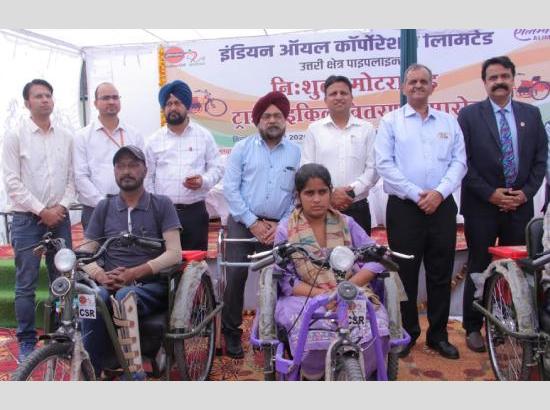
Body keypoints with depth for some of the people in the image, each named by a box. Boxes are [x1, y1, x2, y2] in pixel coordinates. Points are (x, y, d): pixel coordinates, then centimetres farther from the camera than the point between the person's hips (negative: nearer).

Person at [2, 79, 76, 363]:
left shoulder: (66, 137, 8)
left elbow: (71, 177, 8)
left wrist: (62, 206, -7)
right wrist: (41, 210, -11)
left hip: (59, 217, 3)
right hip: (27, 218, -3)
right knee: (26, 284, 2)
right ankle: (27, 342, 13)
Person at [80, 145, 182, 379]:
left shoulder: (161, 205, 4)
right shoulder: (104, 208, 13)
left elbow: (174, 254, -5)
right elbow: (86, 254, 10)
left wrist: (134, 273, -17)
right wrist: (102, 276, -13)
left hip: (152, 287, -2)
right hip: (111, 287, 2)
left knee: (125, 296, -36)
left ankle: (134, 370, -27)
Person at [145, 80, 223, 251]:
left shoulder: (204, 136, 5)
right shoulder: (153, 140, 7)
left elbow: (217, 168, 6)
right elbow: (148, 178, 9)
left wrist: (204, 181, -15)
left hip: (195, 211, 0)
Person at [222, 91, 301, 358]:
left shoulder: (296, 153, 6)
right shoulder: (242, 149, 3)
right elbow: (230, 189, -3)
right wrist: (253, 222, -9)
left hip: (279, 227, 1)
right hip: (243, 223, -1)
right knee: (236, 276, -8)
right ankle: (231, 331, 10)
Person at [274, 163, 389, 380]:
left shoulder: (346, 223, 10)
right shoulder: (285, 229, 4)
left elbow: (375, 259, 2)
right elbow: (286, 280, -3)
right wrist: (321, 294, -19)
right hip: (305, 298, -2)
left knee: (376, 325, -29)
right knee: (316, 331, -35)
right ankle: (312, 377, -3)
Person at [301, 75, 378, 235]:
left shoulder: (366, 129, 8)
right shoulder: (314, 129, 6)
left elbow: (373, 168, 1)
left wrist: (352, 191, -13)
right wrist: (330, 194, -11)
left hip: (357, 208, 1)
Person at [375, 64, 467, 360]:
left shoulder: (449, 122, 12)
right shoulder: (391, 122, 3)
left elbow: (458, 162, 5)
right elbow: (384, 164, -6)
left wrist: (439, 192, -11)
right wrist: (417, 194, -12)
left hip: (442, 206, 3)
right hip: (404, 207, -2)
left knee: (440, 274, 9)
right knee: (405, 274, 5)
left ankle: (438, 334, 22)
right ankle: (407, 333, 19)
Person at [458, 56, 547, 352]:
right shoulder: (469, 115, -1)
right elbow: (463, 161, -6)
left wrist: (526, 193, -4)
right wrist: (490, 193, -11)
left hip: (520, 205, 3)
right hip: (482, 206, -2)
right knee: (479, 268, 6)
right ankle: (473, 328, 17)